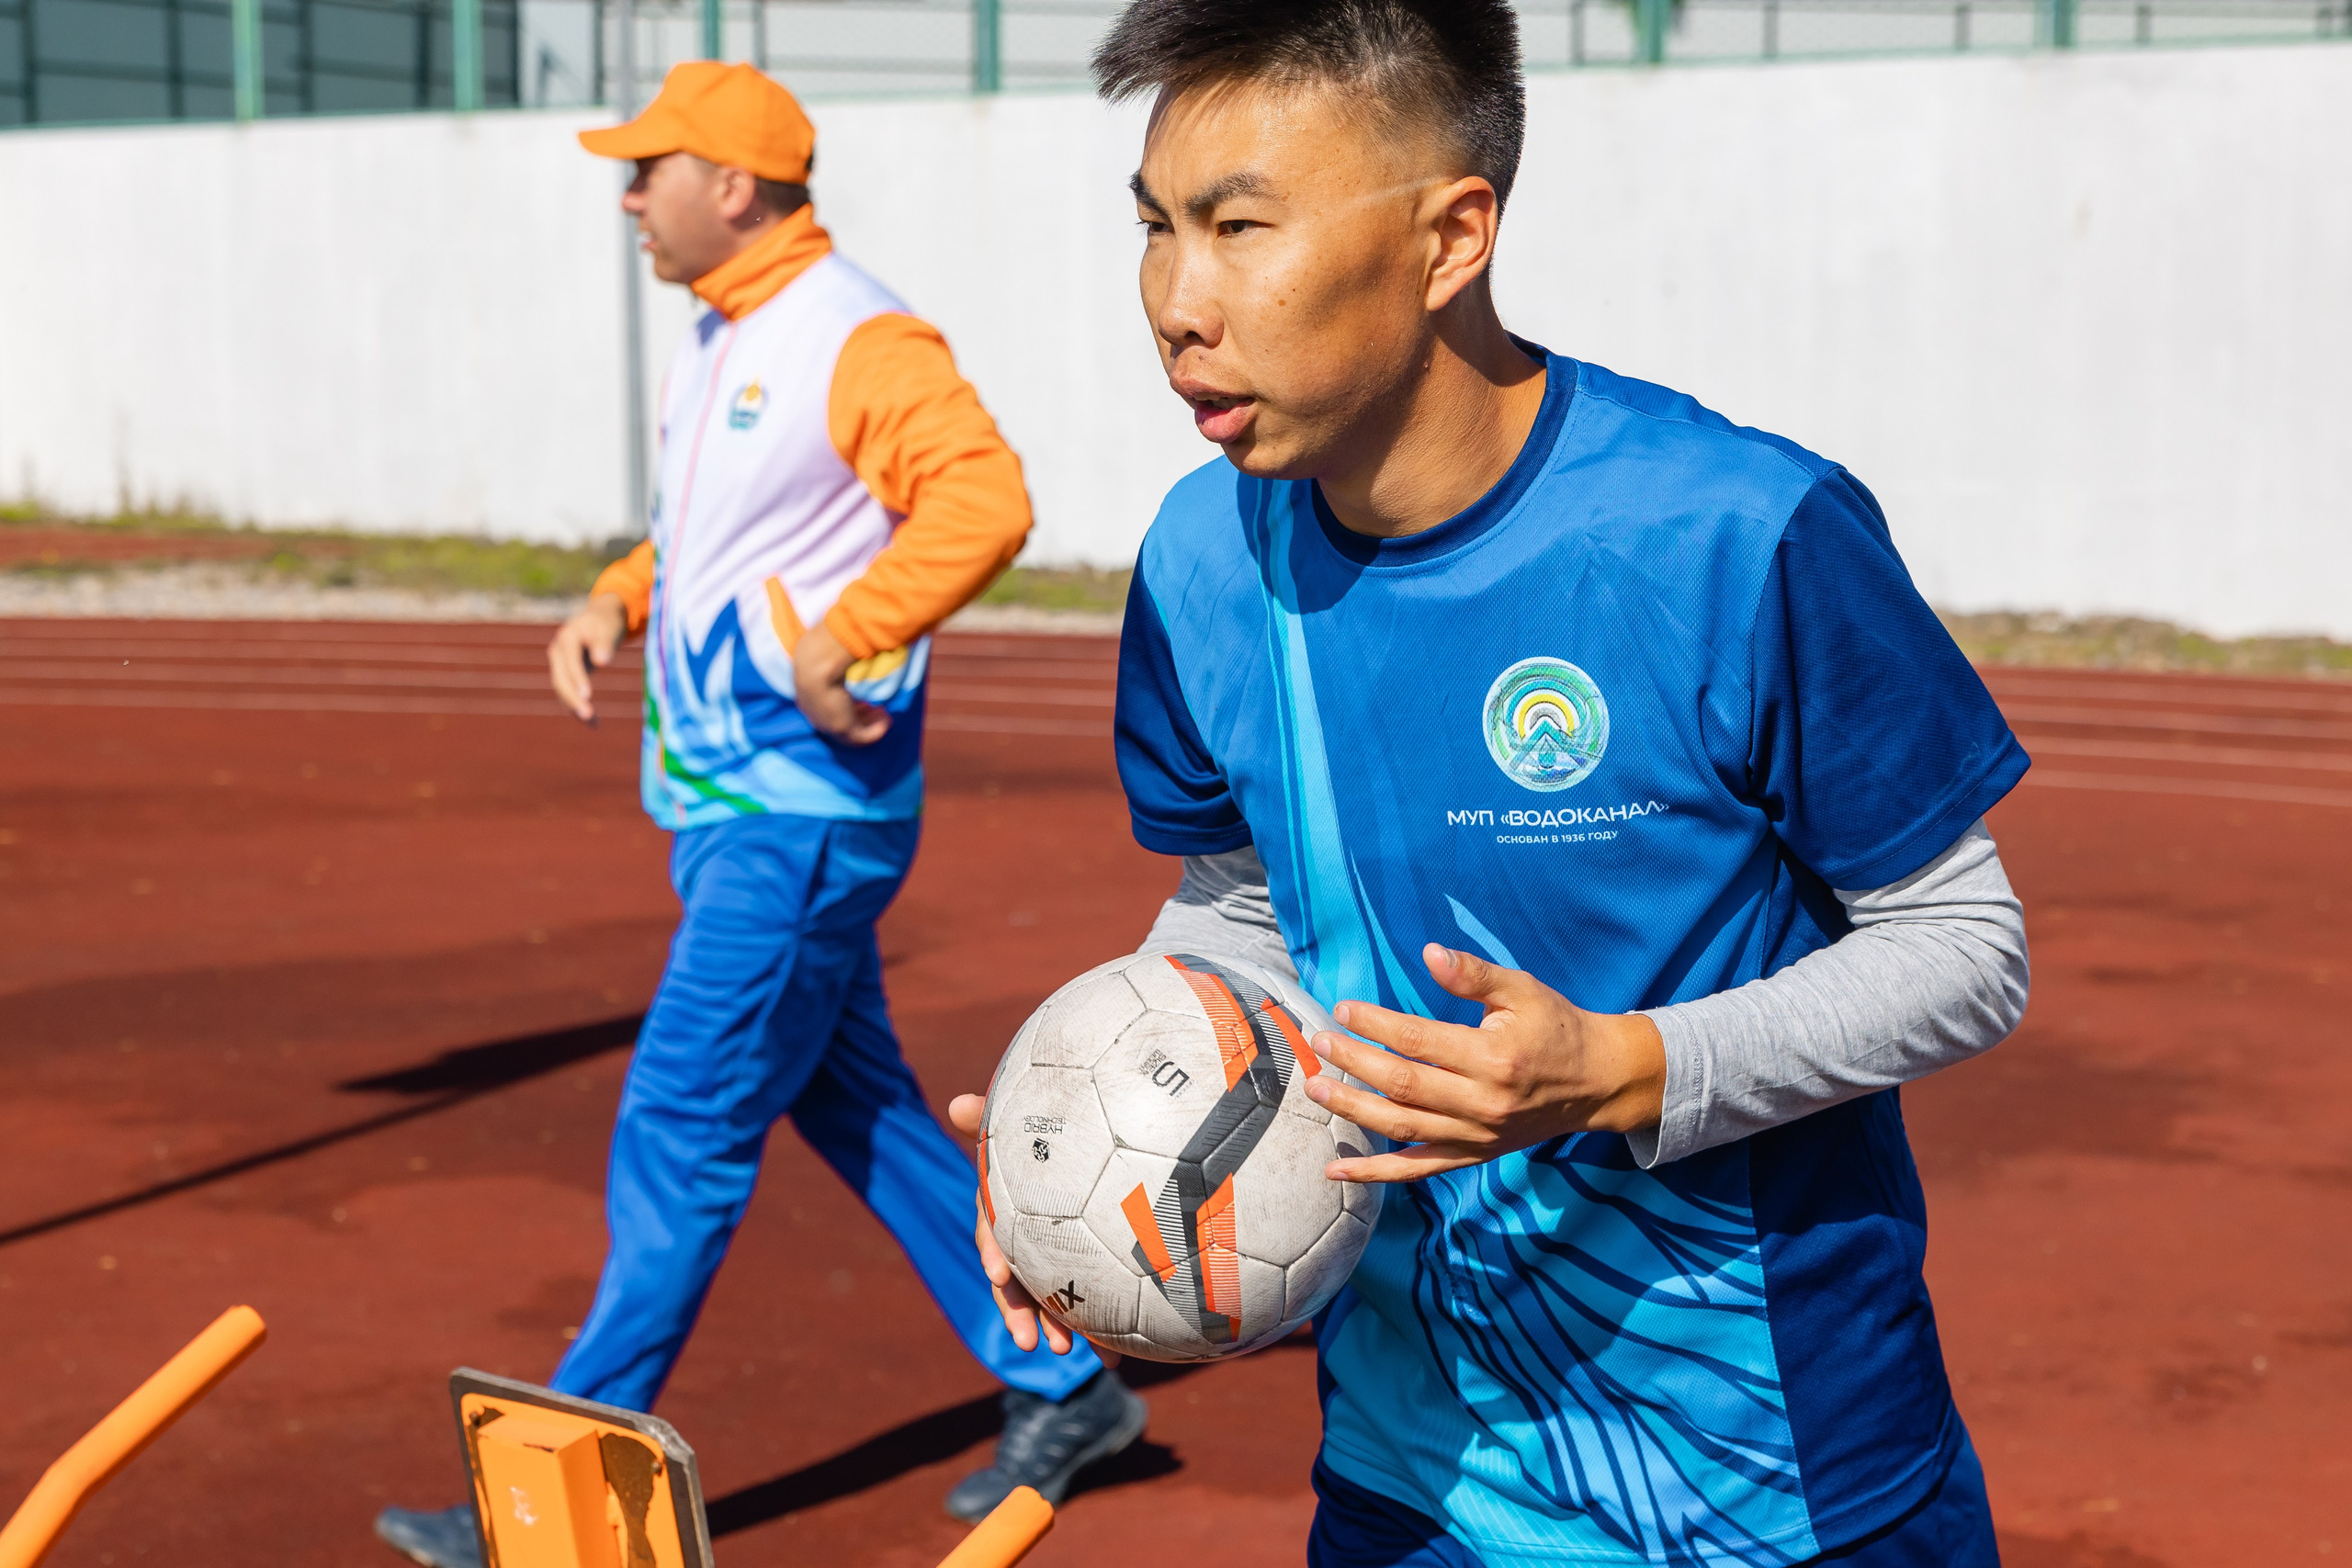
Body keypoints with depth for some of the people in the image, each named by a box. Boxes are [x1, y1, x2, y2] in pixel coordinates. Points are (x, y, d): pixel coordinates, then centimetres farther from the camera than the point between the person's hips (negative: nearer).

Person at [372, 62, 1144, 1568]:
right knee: (859, 1111, 16)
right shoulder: (719, 343, 14)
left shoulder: (855, 339, -16)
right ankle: (1062, 1389, 27)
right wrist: (615, 600, 9)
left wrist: (837, 641, -35)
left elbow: (985, 497, -29)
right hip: (728, 802, 10)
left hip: (808, 806, -10)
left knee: (682, 1131, -6)